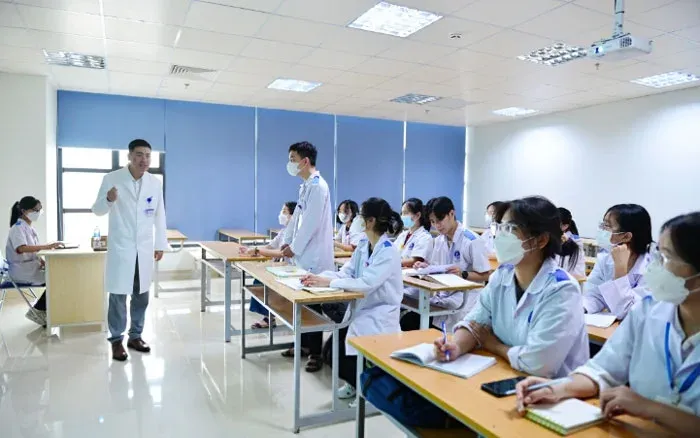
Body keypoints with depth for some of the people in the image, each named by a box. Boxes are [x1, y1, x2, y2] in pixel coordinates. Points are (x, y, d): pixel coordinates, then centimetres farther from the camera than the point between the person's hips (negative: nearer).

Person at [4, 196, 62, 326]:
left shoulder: (29, 228, 14)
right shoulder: (18, 228, -14)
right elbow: (21, 248, -33)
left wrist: (43, 262, -2)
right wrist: (46, 246, -41)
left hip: (32, 266, 8)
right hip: (21, 270, -8)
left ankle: (40, 310, 1)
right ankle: (38, 311, -4)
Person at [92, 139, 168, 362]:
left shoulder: (155, 183, 3)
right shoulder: (111, 179, -6)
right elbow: (97, 210, -2)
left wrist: (160, 244, 7)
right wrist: (108, 200, -25)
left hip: (145, 248, 3)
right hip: (120, 247, -3)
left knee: (141, 295, 11)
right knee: (118, 295, 1)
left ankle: (135, 336, 25)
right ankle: (116, 340, 15)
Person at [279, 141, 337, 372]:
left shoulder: (318, 186, -15)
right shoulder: (306, 186, 15)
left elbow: (311, 223, -20)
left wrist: (294, 248, -13)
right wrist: (286, 242, 13)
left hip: (314, 257, -9)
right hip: (303, 254, 9)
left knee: (312, 305, -2)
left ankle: (316, 353, 9)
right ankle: (304, 344, 29)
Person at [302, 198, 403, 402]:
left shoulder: (388, 252, -21)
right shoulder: (363, 246, 6)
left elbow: (366, 283, -31)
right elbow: (345, 272, 1)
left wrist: (329, 283, -28)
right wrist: (319, 277, -15)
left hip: (378, 318, -8)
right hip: (360, 311, 8)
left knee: (340, 358, -13)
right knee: (331, 350, -2)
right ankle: (356, 382, 25)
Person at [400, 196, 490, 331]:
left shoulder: (472, 241, -13)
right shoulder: (438, 240, 9)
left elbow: (484, 276, -10)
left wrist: (462, 274, -25)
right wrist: (426, 267, -5)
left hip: (462, 299, -6)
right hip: (441, 295, 7)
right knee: (407, 320, -14)